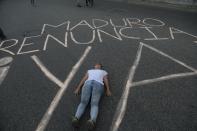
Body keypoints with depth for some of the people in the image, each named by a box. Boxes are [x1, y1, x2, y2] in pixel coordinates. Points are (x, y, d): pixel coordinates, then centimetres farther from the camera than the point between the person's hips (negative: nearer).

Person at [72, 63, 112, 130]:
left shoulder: (104, 72, 36)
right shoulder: (89, 70, 40)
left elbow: (106, 80, 17)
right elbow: (84, 79, 25)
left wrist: (108, 90, -1)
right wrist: (78, 88, 10)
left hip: (98, 84, -1)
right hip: (88, 83, 1)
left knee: (94, 103, -24)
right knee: (83, 102, -23)